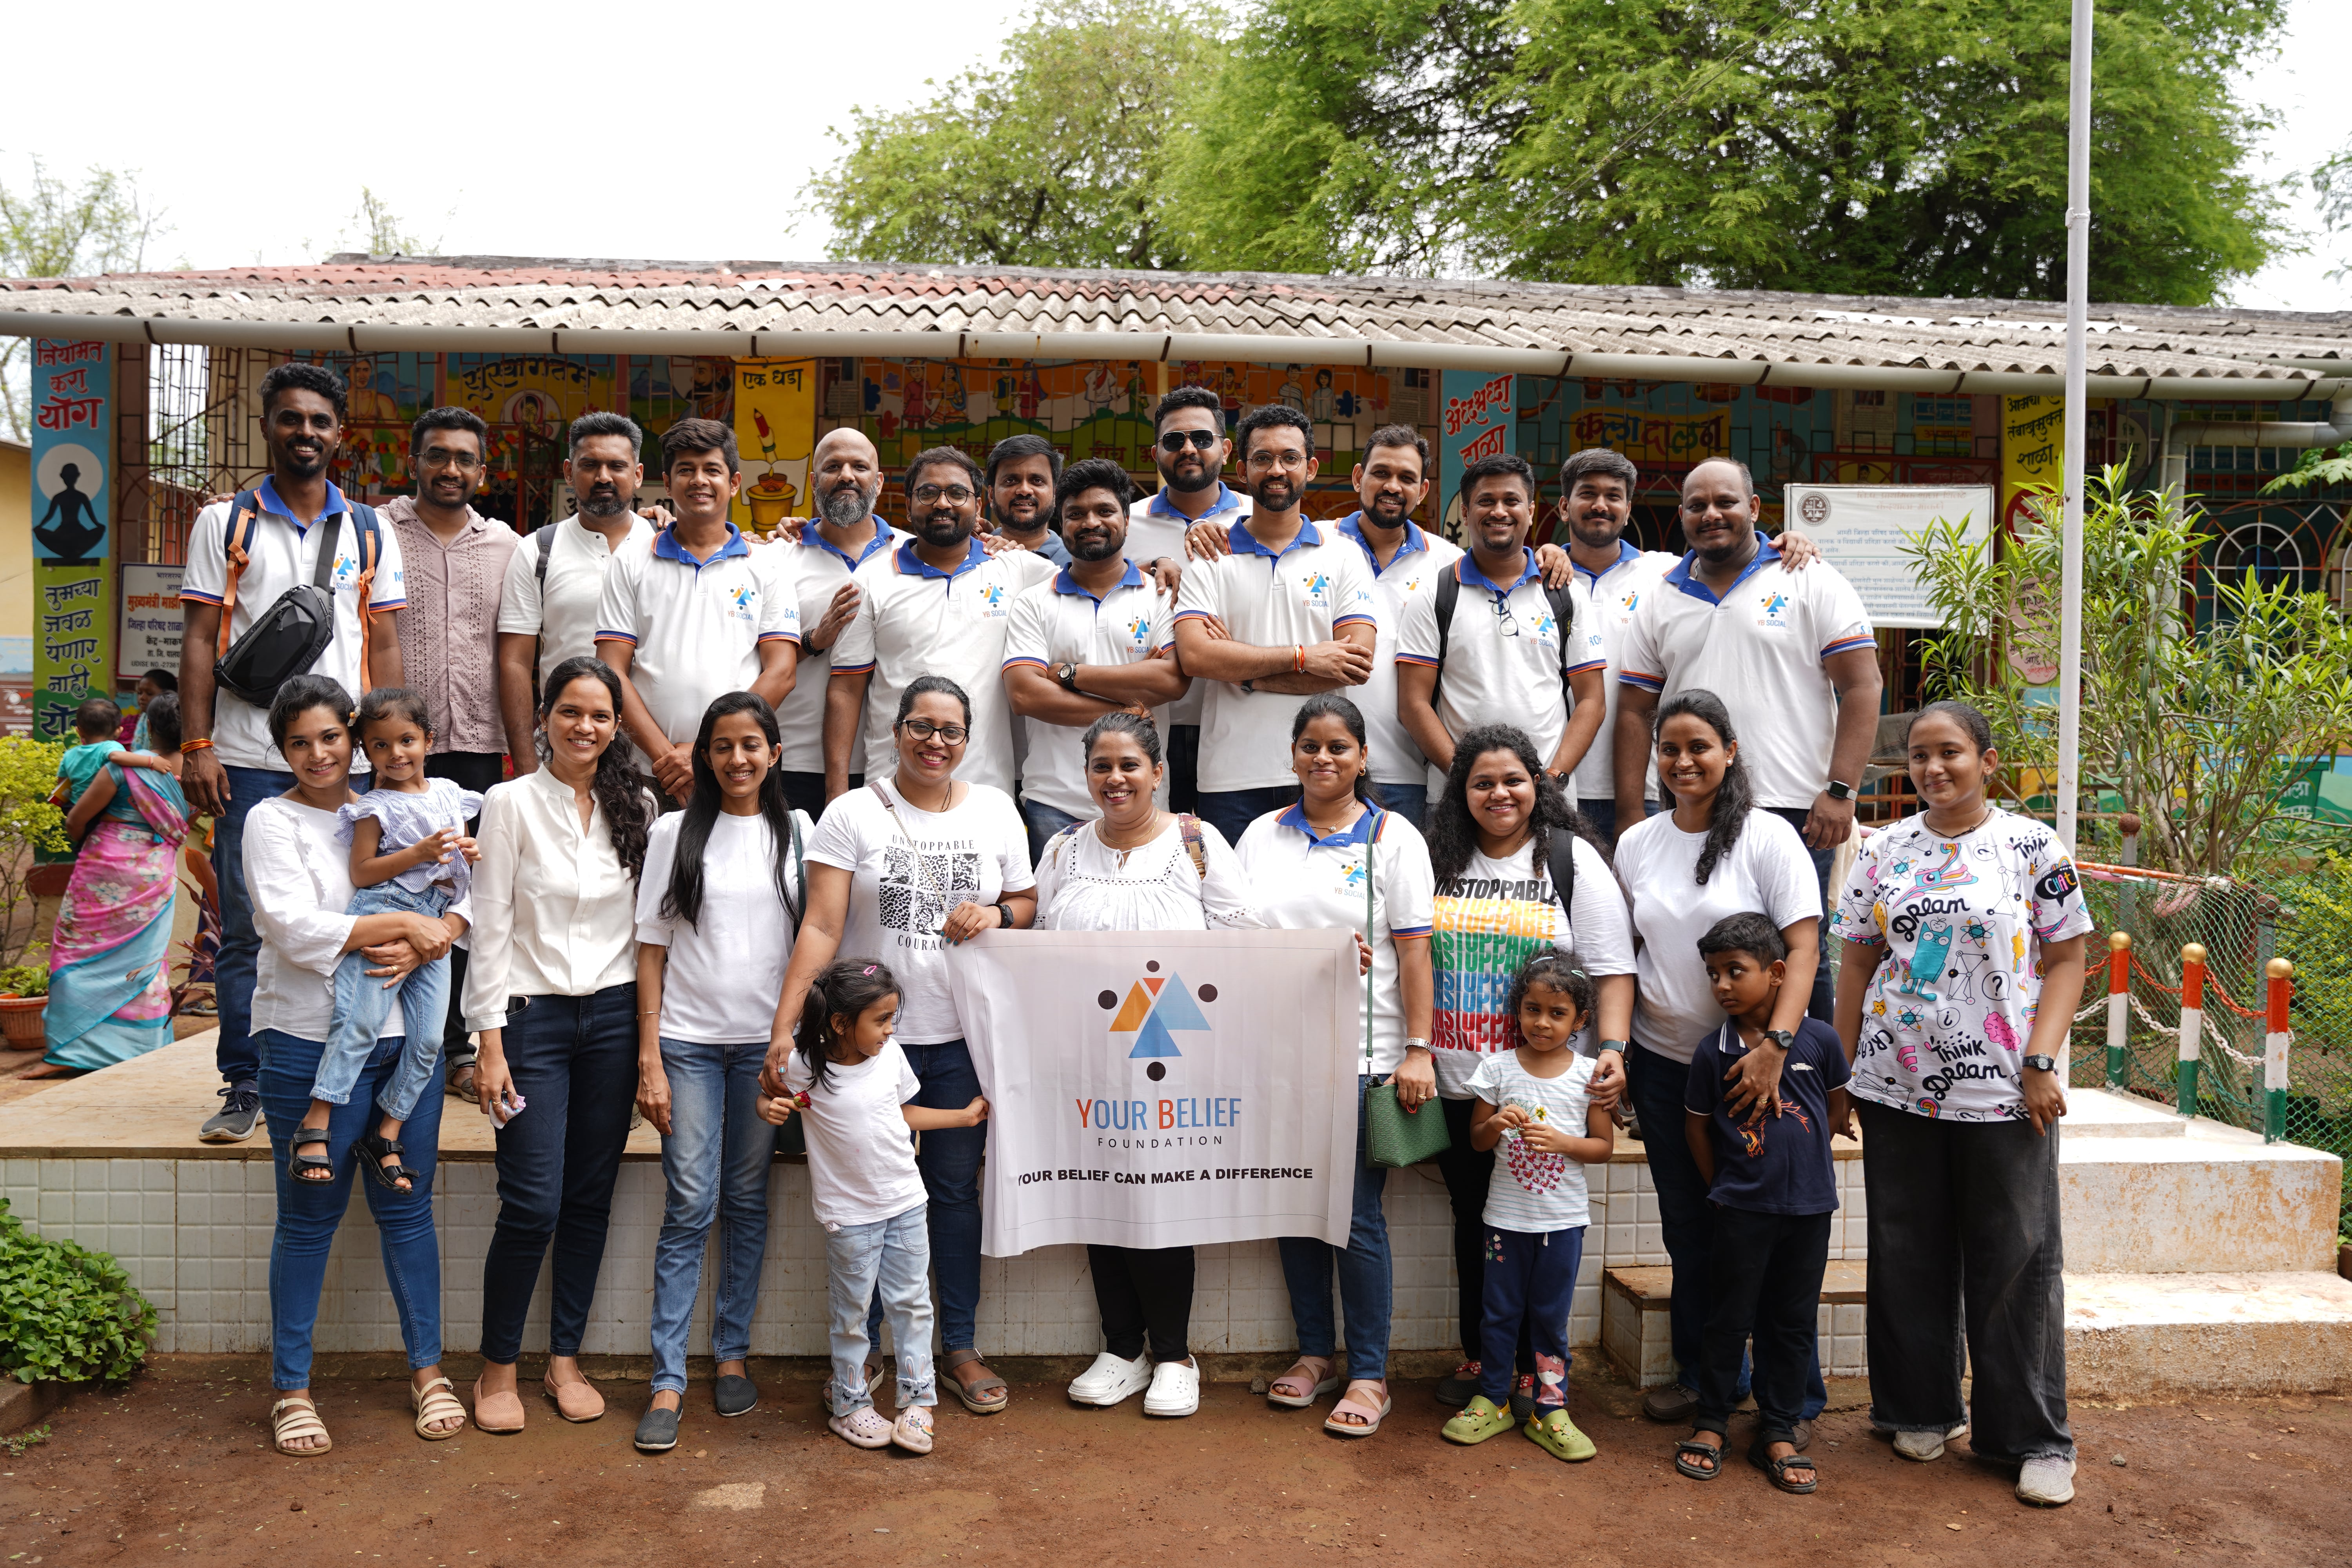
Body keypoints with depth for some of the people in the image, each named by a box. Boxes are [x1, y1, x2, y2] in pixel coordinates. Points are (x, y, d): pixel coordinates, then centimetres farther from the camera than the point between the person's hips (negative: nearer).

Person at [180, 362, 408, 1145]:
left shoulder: (371, 532, 12)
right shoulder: (223, 523, 9)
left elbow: (386, 647, 10)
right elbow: (198, 641, 5)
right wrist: (195, 745, -4)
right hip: (249, 758, -1)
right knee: (247, 929, 1)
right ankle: (245, 1088, 11)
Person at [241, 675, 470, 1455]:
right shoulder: (273, 821, -1)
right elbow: (293, 928, -13)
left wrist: (430, 940, -15)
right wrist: (401, 924, -15)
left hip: (407, 1036, 3)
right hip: (311, 1041, -3)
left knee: (407, 1208, 11)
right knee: (310, 1217, 5)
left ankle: (428, 1369, 22)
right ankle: (292, 1388, 19)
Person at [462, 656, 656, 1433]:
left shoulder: (637, 805, 6)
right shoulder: (512, 802, -3)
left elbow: (651, 920, 9)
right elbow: (491, 926, -4)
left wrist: (650, 1033, 6)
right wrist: (490, 1042, -8)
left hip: (613, 1018, 3)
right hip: (533, 1017, -3)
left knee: (591, 1197, 9)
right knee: (533, 1204, -6)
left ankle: (565, 1359, 23)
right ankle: (497, 1368, 14)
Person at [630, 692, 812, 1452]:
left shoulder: (796, 831, 6)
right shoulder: (676, 833, 2)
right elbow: (653, 949, 1)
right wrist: (649, 1060, -4)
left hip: (767, 1040, 1)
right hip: (688, 1040, -1)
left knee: (747, 1201, 8)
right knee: (690, 1205, -3)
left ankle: (732, 1353, 21)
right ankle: (668, 1381, 3)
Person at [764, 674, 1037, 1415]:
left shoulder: (995, 811, 6)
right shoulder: (854, 813, -3)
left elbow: (1028, 903, 14)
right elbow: (821, 927, -10)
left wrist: (996, 913, -9)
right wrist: (784, 1028, -18)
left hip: (960, 1036, 2)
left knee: (956, 1188, 10)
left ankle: (961, 1345, 23)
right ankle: (862, 1347, 24)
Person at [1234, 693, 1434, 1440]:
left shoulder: (1393, 838, 0)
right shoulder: (1262, 836, 9)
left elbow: (1414, 949, -3)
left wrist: (1419, 1050, -8)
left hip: (1363, 1054, -3)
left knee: (1358, 1218, -1)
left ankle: (1368, 1374, 11)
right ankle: (1314, 1352, 26)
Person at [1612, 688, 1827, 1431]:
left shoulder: (1767, 836, -7)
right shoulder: (1635, 844, 7)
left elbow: (1803, 948, -13)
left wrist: (1775, 1045, -24)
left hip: (1748, 1062, -4)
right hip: (1661, 1062, 4)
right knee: (1688, 1228, 13)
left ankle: (1797, 1396, 16)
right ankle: (1701, 1376, 29)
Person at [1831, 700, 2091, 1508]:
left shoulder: (2034, 846, -1)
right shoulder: (1885, 851, 7)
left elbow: (2067, 960, -1)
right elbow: (1857, 966, 9)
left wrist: (2041, 1063, -11)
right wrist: (1843, 1069, 6)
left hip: (2003, 1092, -3)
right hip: (1897, 1088, 3)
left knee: (2016, 1260, 4)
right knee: (1908, 1256, 11)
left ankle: (2036, 1438, 17)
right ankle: (1923, 1410, 27)